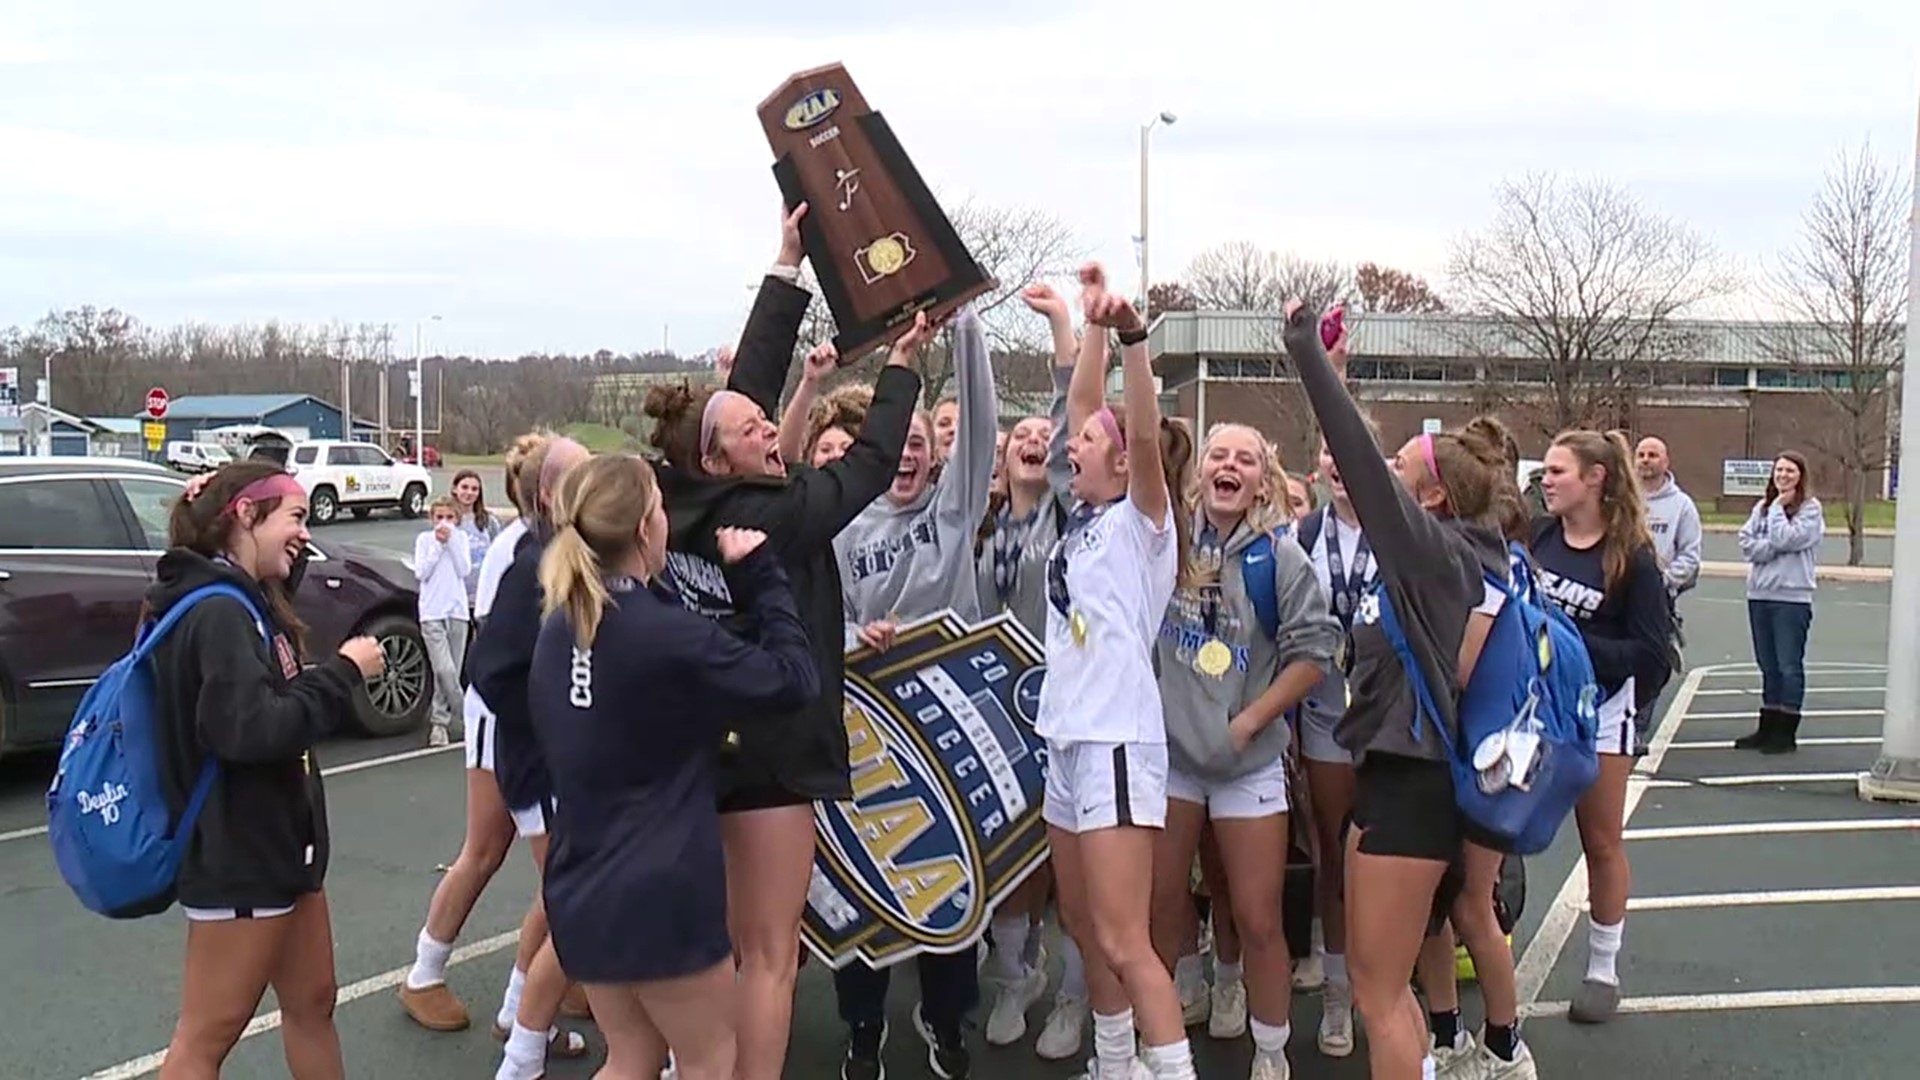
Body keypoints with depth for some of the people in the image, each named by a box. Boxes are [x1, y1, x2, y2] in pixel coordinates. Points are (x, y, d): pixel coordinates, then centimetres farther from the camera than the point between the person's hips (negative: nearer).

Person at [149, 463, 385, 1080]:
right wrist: (343, 673, -19)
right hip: (237, 855, -10)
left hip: (274, 843, 10)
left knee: (312, 1003, 18)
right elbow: (251, 729, -29)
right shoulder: (220, 612, -20)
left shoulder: (245, 603, 11)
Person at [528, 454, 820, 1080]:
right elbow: (795, 679, -12)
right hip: (662, 893, -7)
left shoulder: (558, 629, 3)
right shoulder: (667, 634, -21)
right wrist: (760, 574, -4)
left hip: (582, 888, 7)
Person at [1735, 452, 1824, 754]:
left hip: (1792, 597, -6)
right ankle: (1768, 728, 19)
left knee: (1789, 667, -1)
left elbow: (1786, 539, -17)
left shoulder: (1811, 508, -4)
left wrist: (1778, 508, -6)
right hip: (1759, 594, 6)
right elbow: (1747, 544, 1)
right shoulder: (1762, 507, 12)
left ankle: (1786, 733, 4)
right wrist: (1776, 547, -13)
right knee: (1768, 667, 12)